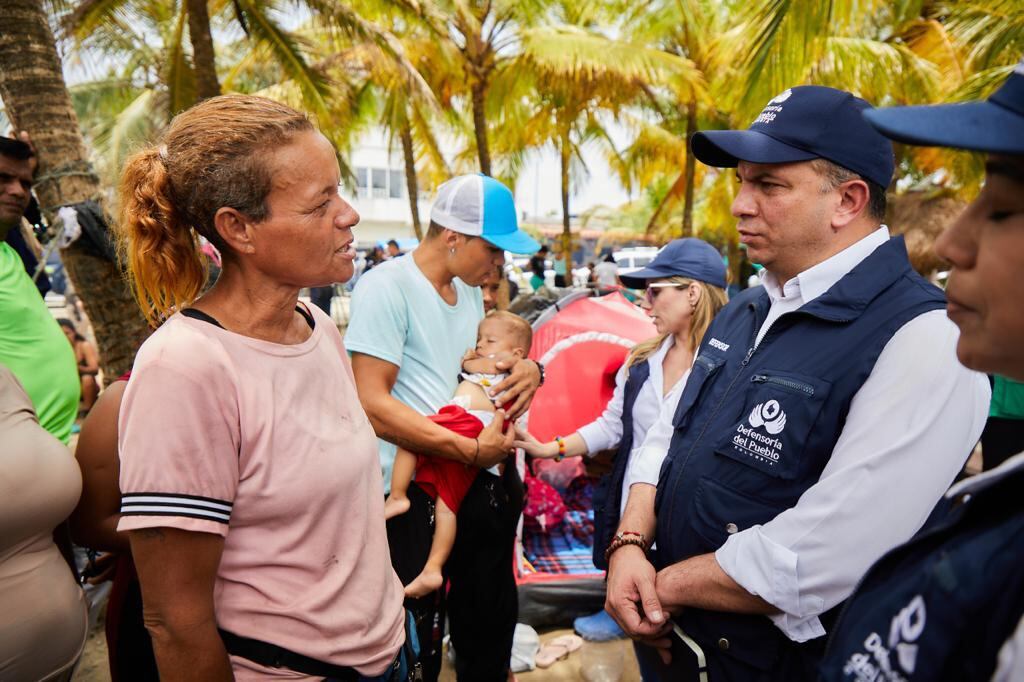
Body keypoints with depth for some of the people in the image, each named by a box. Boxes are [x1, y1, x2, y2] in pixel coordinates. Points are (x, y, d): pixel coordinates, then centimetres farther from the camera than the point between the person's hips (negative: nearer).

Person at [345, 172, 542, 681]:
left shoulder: (469, 290, 11)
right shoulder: (387, 286, -15)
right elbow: (372, 405, -21)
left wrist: (527, 368, -1)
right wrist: (471, 450, -24)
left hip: (479, 483, 8)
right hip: (415, 490, -7)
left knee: (488, 629, 21)